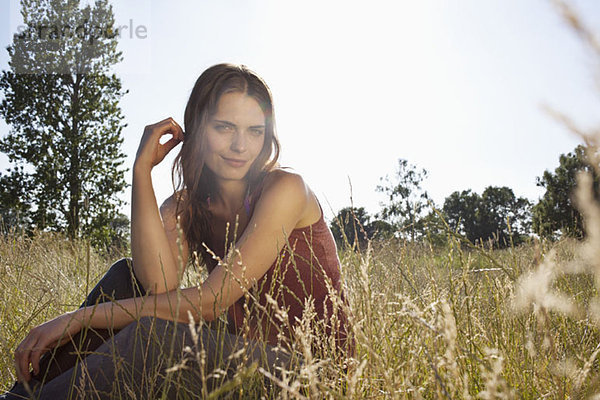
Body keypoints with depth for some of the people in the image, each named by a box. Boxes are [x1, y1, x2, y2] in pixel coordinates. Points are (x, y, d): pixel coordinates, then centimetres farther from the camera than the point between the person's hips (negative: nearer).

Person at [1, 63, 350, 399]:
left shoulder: (285, 189, -15)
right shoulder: (186, 206, 3)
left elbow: (210, 302, -21)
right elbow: (159, 285, -18)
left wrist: (79, 318, -19)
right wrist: (142, 168, -15)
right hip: (242, 348, 6)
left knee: (154, 335, -29)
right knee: (126, 276, -7)